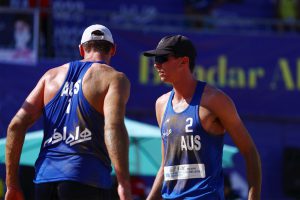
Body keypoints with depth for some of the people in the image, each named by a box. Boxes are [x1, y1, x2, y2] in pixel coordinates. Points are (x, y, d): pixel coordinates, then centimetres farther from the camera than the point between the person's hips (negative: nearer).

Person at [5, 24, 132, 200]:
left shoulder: (52, 75, 19)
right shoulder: (115, 78, 4)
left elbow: (16, 125, 11)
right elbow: (114, 126, -16)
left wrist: (12, 184, 14)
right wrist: (124, 184, -23)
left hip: (45, 180, 5)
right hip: (86, 180, -5)